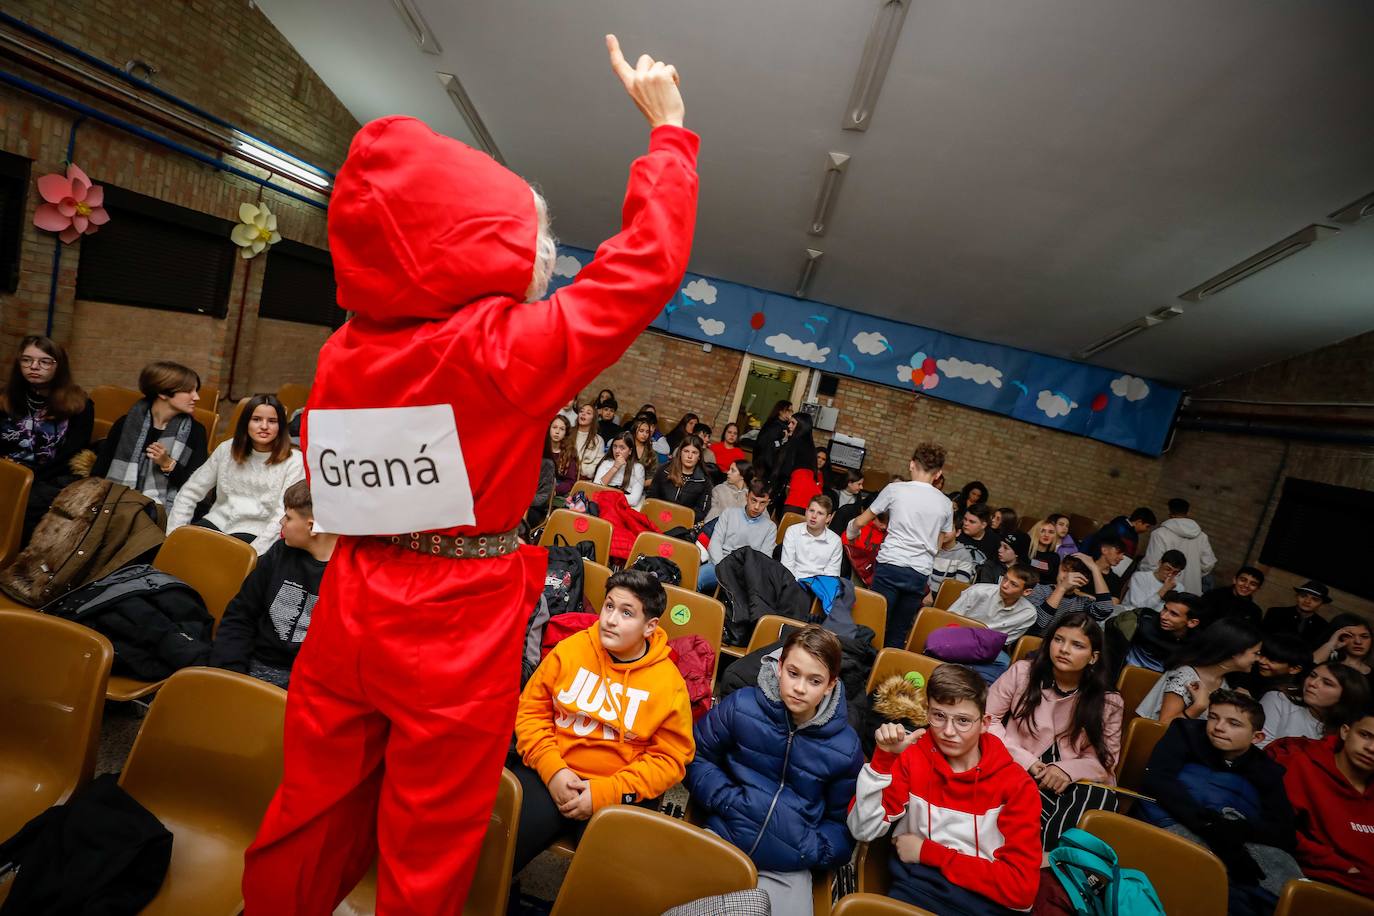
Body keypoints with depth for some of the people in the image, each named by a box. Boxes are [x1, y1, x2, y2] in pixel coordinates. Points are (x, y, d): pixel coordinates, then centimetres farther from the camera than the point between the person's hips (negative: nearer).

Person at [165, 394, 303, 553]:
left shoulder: (294, 462, -8)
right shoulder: (226, 449, 7)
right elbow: (190, 492, 11)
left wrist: (253, 552, -22)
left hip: (254, 533, -4)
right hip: (218, 522, 4)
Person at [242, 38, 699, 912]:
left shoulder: (344, 351, 0)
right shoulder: (503, 349, -17)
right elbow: (644, 264, -10)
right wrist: (669, 128, 3)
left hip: (350, 608, 6)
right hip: (458, 623, -5)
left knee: (311, 817, 25)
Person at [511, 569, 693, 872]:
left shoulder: (670, 682, -4)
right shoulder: (570, 649, 1)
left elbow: (670, 758, -2)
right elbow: (530, 710, 4)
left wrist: (606, 792, -13)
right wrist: (552, 769, -10)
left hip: (620, 792, -1)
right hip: (550, 773, 2)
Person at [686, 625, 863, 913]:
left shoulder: (845, 747, -5)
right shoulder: (741, 707, -10)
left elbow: (842, 823, 8)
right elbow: (696, 757, 2)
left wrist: (812, 851, -9)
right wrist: (727, 800, -11)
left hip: (787, 872, 1)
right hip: (721, 846, -1)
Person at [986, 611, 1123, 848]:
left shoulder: (1108, 702, 4)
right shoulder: (1022, 672, 1)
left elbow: (1105, 761, 4)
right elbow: (988, 718, 1)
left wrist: (1068, 769, -17)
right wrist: (1025, 760, -11)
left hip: (1076, 784, 2)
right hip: (1019, 772, -2)